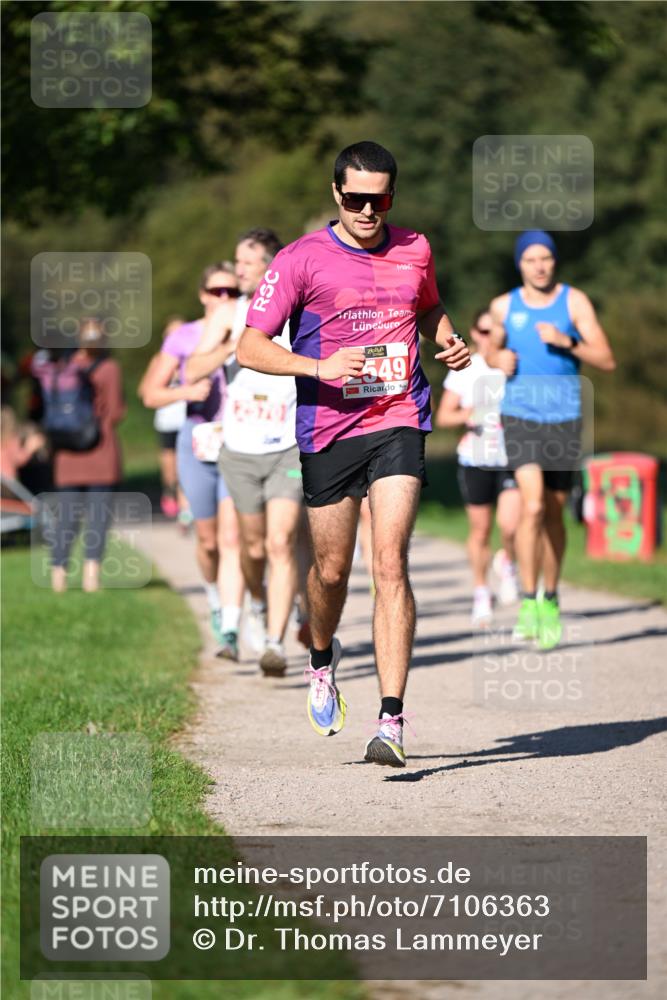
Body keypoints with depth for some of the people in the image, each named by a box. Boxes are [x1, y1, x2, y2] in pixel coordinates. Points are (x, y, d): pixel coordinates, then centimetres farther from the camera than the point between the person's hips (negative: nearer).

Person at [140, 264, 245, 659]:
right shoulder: (183, 338, 2)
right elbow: (151, 393, 3)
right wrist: (185, 391, -16)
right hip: (198, 444, 1)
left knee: (232, 538, -14)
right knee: (208, 540, 11)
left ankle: (230, 632, -19)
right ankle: (216, 601, 42)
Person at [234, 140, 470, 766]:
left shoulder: (414, 250, 8)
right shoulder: (302, 259, -4)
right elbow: (250, 347, -7)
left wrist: (448, 341, 8)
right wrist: (318, 367, -22)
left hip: (398, 425, 1)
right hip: (328, 431, -1)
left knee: (391, 563, -13)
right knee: (331, 569, 9)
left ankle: (391, 719, -15)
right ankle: (322, 658, 44)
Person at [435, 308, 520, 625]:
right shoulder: (464, 371, 4)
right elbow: (442, 417, 5)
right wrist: (464, 416, -15)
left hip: (513, 458, -1)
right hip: (476, 460, 1)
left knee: (510, 524, -18)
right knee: (480, 531, 5)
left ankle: (507, 563, 15)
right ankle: (481, 593, 23)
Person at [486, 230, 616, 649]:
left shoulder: (575, 302, -2)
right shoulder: (504, 307, 4)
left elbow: (607, 360, -6)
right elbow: (493, 351, 23)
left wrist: (567, 342, -21)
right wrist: (498, 359, -1)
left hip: (564, 417, 0)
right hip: (520, 415, 0)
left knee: (554, 512, 9)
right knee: (533, 505, -18)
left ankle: (551, 599, 27)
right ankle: (528, 601, -13)